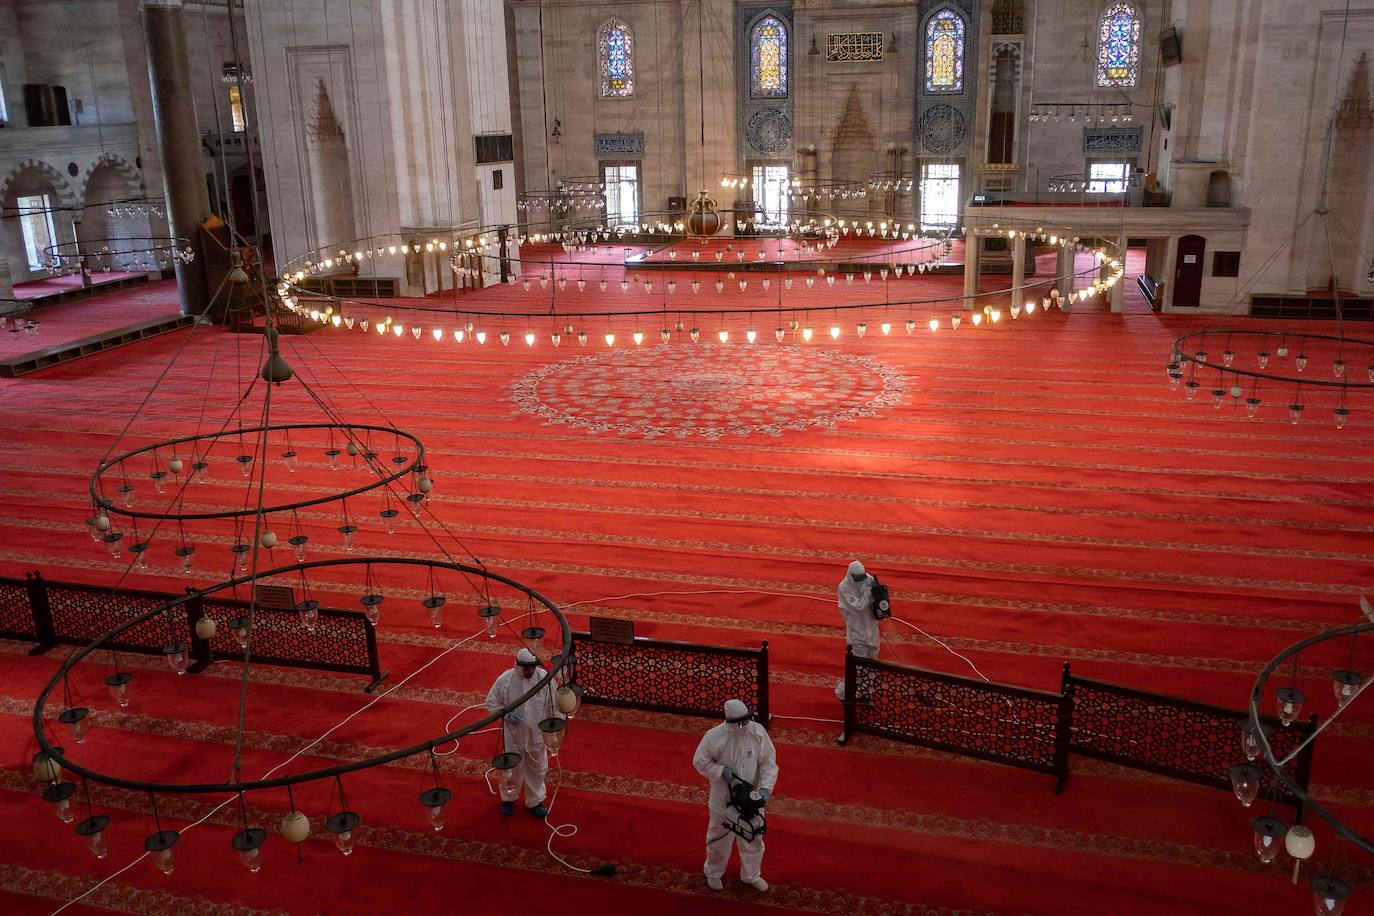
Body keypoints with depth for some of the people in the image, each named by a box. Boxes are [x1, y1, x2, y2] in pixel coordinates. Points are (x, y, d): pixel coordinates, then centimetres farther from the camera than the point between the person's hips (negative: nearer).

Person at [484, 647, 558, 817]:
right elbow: (491, 703, -5)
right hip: (513, 735, -1)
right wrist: (506, 714, -21)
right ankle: (508, 799, 43)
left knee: (537, 770, 17)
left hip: (537, 736, 1)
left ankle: (534, 802, 40)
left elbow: (555, 706, -5)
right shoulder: (505, 679, -18)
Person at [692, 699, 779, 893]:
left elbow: (769, 762, -10)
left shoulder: (758, 732, -17)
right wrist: (721, 771, -24)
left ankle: (751, 875, 45)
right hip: (723, 798, -2)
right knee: (719, 838, 18)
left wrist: (765, 788, -21)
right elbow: (700, 762, -11)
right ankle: (713, 873, 46)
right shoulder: (715, 736, -24)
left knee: (753, 839, 21)